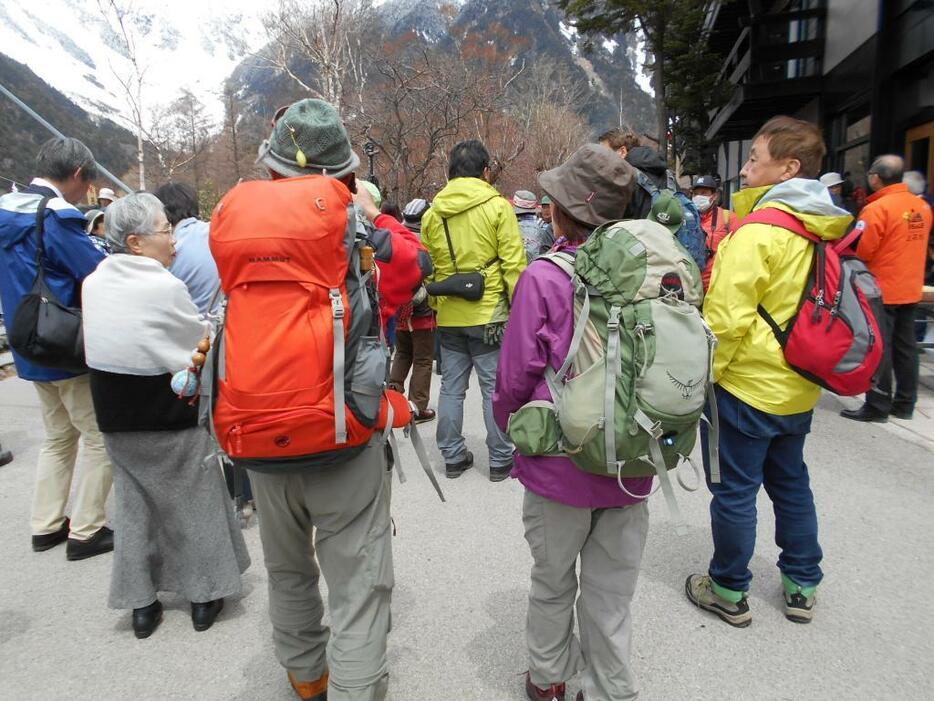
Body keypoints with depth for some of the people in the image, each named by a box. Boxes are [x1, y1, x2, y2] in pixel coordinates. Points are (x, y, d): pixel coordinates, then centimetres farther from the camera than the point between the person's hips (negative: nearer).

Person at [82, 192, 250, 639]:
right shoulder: (165, 286, -20)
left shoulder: (93, 282, -1)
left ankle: (140, 604, 27)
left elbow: (95, 341, 6)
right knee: (193, 502, 12)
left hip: (114, 415, 6)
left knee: (132, 504, 17)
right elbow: (201, 349, -11)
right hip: (171, 416, -5)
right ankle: (204, 594, 25)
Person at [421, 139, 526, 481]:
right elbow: (513, 264, -9)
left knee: (451, 386, 12)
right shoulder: (497, 207, -6)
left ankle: (453, 457, 21)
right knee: (495, 387, 4)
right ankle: (500, 459, 13)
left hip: (448, 316, 4)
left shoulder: (432, 213, 7)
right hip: (489, 313, -4)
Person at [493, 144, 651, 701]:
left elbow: (516, 375, -13)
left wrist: (510, 426, 7)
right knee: (611, 593, 18)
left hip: (560, 464, -3)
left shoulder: (544, 277, -17)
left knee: (553, 582, 20)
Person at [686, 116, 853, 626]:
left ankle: (729, 591, 23)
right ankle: (802, 586, 35)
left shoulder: (757, 232, -19)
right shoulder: (825, 232, 6)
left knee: (734, 491, 6)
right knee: (791, 484, 21)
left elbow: (726, 316, -23)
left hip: (746, 385, -8)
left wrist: (704, 371, -12)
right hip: (799, 389, 8)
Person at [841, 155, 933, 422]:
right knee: (905, 346, 14)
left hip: (881, 291, -7)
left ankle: (877, 407, 5)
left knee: (878, 348, 0)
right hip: (910, 290, 7)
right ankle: (905, 404, 24)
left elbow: (858, 251, -18)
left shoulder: (876, 209, -18)